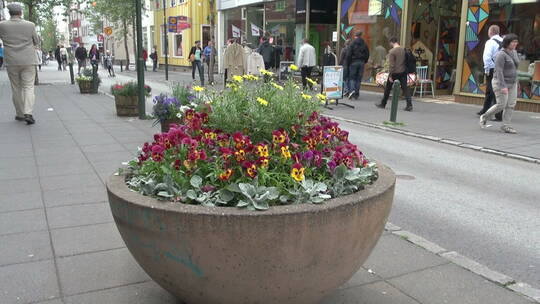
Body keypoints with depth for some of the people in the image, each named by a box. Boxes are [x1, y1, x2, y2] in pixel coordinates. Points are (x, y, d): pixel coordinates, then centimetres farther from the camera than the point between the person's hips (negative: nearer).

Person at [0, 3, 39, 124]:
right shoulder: (30, 25, -5)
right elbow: (36, 42, 7)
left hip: (11, 62, 1)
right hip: (28, 61, -1)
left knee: (16, 88, 12)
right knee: (28, 87, 0)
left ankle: (20, 114, 18)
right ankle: (28, 113, -16)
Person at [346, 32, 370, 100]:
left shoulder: (352, 44, -5)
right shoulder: (364, 44, 6)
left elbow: (349, 55, -8)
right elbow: (367, 55, 8)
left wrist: (348, 63, 2)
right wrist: (364, 62, 16)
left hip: (353, 62, -3)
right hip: (361, 62, 3)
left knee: (352, 77, 4)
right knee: (359, 78, 7)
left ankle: (352, 90, -19)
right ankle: (357, 94, 7)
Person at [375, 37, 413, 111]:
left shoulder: (392, 51, -12)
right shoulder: (403, 50, 5)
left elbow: (391, 65, -16)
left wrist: (390, 76, -13)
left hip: (395, 72, -5)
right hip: (403, 71, 5)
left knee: (387, 88, 10)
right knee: (405, 88, 2)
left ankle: (383, 104, 21)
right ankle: (409, 105, -9)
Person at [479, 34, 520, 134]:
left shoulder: (514, 52, 9)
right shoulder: (501, 54, -16)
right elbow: (499, 71, -22)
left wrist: (515, 82, 21)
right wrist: (503, 86, -27)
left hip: (512, 83, 8)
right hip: (501, 83, -8)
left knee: (511, 105, 1)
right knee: (501, 105, -7)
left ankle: (506, 126, 5)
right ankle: (484, 117, 14)